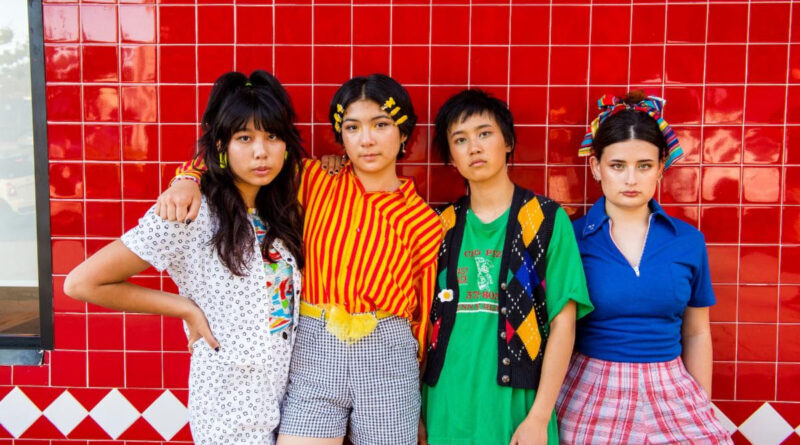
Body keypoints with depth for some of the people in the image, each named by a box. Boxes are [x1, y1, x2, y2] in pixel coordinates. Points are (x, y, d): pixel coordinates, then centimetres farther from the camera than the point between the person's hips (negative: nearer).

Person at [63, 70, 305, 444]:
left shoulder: (279, 208, 0)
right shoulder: (192, 214, -18)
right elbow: (82, 283, -17)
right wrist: (187, 308, -13)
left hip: (287, 393, 6)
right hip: (231, 406, -6)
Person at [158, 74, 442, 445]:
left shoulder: (424, 223, -1)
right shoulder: (316, 182, 0)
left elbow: (425, 313, 8)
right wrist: (188, 179, -14)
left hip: (386, 358, 0)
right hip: (314, 354, 0)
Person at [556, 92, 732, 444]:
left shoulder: (689, 241, 0)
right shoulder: (570, 238, -8)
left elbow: (696, 334, 8)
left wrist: (704, 409, 11)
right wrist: (546, 409, 0)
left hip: (672, 396, 2)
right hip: (590, 396, -2)